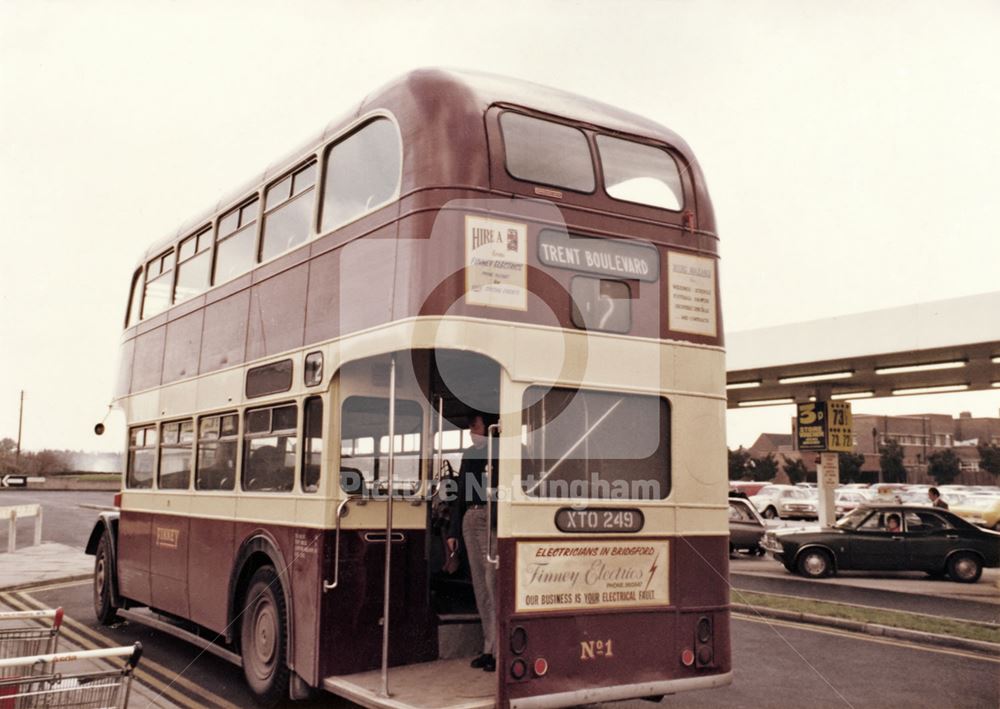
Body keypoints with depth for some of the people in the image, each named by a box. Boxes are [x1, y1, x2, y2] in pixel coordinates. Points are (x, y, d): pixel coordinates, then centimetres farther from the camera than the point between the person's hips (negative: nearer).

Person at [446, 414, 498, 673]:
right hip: (470, 519, 7)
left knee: (492, 582, -10)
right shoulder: (469, 454, 17)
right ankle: (489, 648, 17)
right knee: (480, 584, 10)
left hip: (490, 518, -7)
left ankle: (497, 649, -6)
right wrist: (453, 531, 16)